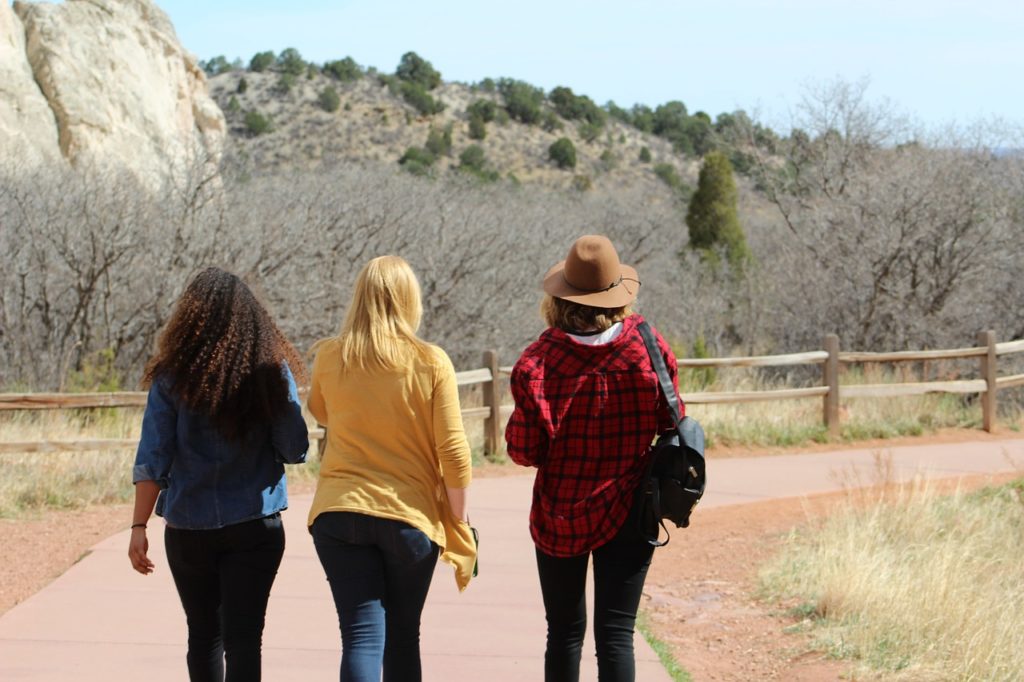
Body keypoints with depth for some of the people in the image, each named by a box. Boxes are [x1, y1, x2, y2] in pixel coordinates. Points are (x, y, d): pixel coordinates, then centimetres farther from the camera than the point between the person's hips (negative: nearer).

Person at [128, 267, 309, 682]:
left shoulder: (172, 377, -5)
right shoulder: (272, 372, -5)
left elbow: (152, 460, -8)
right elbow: (295, 450, -3)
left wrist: (139, 527, -6)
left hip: (188, 527, 1)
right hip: (255, 525, -1)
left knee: (203, 635, 16)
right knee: (243, 637, -3)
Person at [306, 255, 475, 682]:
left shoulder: (330, 358, -1)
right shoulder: (430, 363, -7)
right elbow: (453, 454, -6)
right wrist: (458, 527, 4)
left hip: (338, 513, 1)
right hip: (411, 517, 0)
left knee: (361, 637, -3)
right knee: (403, 637, 16)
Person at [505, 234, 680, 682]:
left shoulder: (540, 360, -14)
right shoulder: (647, 347, -8)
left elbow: (524, 451, -12)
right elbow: (670, 426, 2)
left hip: (558, 515, 0)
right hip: (627, 512, 0)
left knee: (564, 633, 13)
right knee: (616, 635, 0)